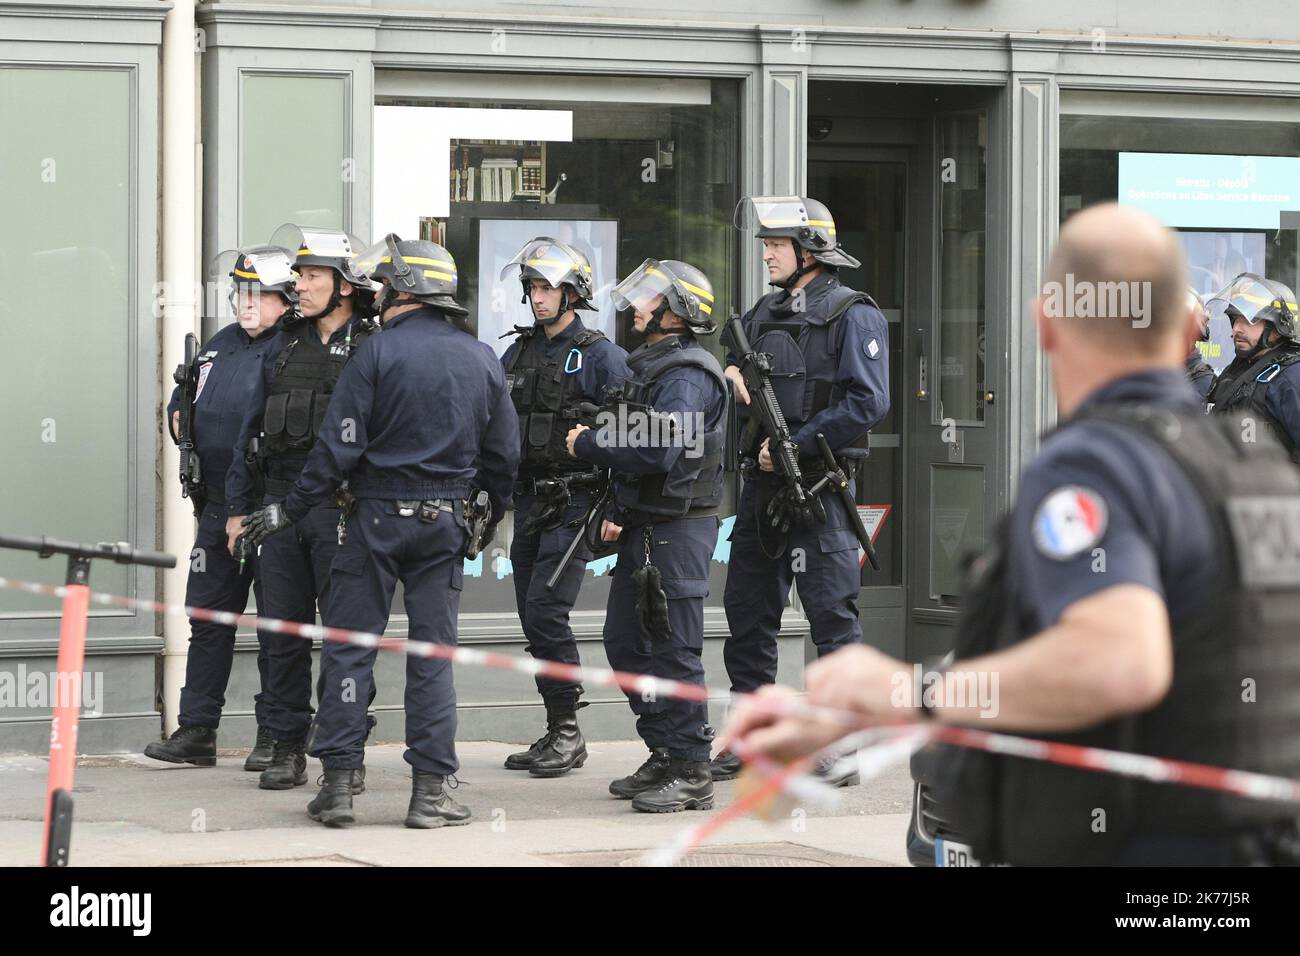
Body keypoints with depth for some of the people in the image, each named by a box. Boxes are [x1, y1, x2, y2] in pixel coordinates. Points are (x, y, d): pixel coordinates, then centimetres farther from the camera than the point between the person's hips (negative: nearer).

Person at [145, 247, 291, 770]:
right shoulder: (221, 344, 14)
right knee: (207, 619, 10)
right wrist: (179, 414, 8)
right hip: (218, 506, 7)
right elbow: (185, 393, 28)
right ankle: (196, 730, 17)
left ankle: (274, 736, 8)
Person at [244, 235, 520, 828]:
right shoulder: (482, 361, 6)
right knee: (433, 654, 6)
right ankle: (431, 790, 3)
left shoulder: (377, 353, -8)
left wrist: (289, 511, -2)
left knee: (349, 647, 3)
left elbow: (339, 447, -11)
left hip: (378, 517, -3)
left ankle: (338, 781, 0)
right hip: (445, 523, 4)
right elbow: (503, 453, 11)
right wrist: (491, 518, 26)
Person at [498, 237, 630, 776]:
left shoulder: (600, 357, -7)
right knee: (534, 621, 8)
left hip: (574, 504, -7)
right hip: (529, 503, 7)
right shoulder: (518, 352, 13)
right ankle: (557, 733, 15)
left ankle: (567, 732, -6)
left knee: (546, 614, -15)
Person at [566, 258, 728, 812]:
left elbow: (658, 452, -27)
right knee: (625, 642, 14)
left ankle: (691, 772, -4)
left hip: (677, 531, -11)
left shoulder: (687, 375, -15)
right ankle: (664, 756, 21)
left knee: (673, 651, -8)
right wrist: (618, 512, 15)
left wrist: (588, 444, -14)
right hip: (643, 529, 11)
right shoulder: (649, 367, 18)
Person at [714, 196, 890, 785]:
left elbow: (867, 402, -17)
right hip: (764, 485, 8)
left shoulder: (852, 316, -8)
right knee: (748, 614, 10)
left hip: (819, 488, -8)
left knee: (833, 615, -5)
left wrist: (796, 444, -18)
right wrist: (729, 372, 3)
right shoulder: (763, 314, 15)